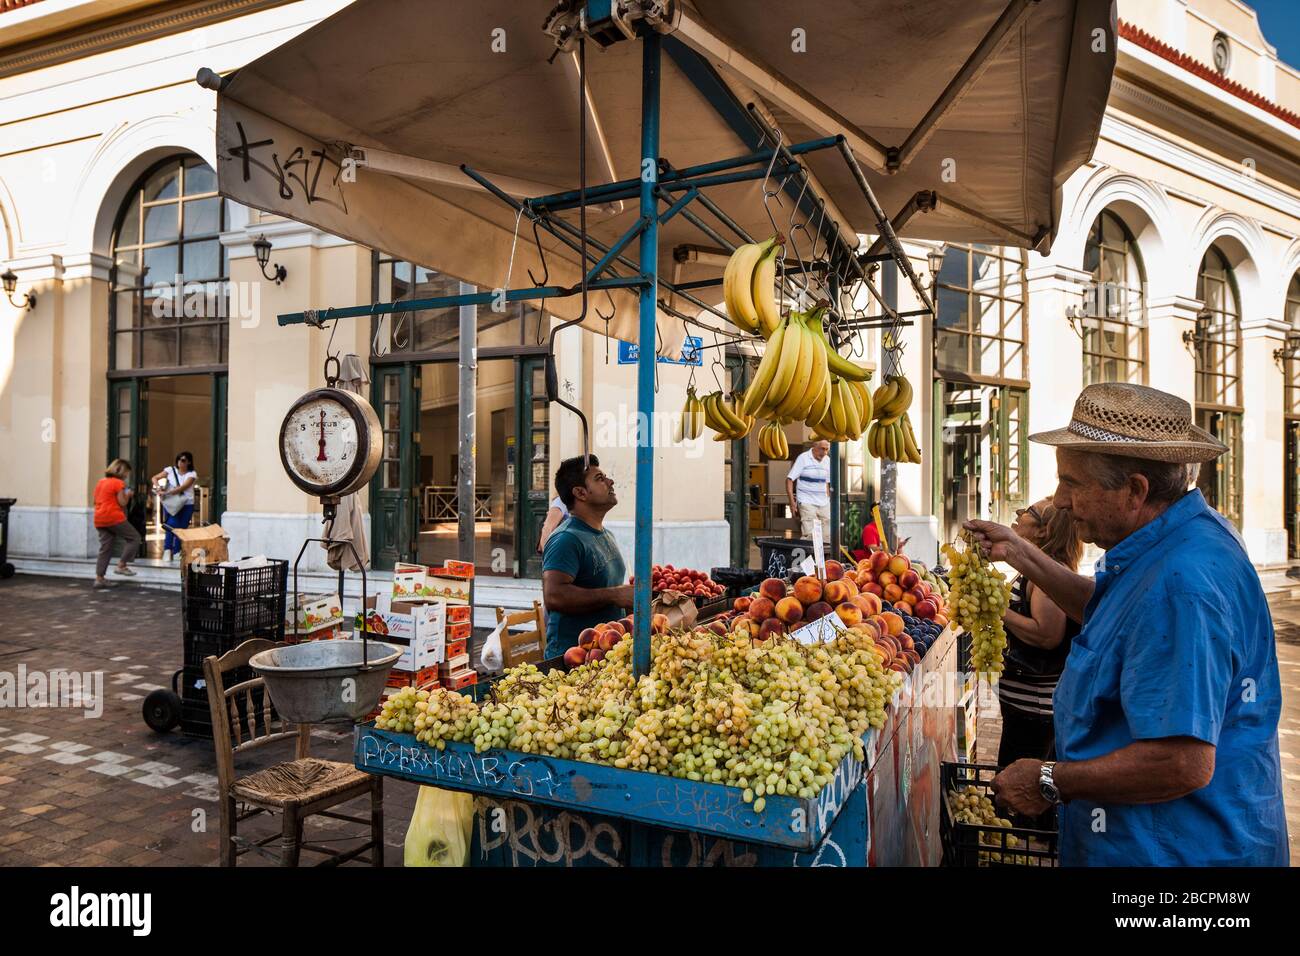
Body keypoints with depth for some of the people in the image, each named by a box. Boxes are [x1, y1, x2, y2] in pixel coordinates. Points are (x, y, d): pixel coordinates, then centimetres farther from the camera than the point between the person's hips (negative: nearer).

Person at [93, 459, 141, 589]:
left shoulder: (101, 482, 17)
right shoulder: (118, 482, -8)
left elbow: (96, 500, 23)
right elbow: (122, 503, -10)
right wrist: (128, 494, 8)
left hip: (100, 520, 8)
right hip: (114, 518, -8)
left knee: (105, 549, 9)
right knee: (134, 538, 6)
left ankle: (99, 578, 6)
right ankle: (121, 565, -2)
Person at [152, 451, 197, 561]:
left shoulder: (191, 474, -1)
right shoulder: (170, 470, 4)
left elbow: (182, 488, -16)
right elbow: (154, 478, 5)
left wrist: (166, 492, -25)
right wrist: (158, 487, -16)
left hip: (187, 504, 0)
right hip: (171, 503, 0)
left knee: (182, 528, 0)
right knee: (172, 525, -17)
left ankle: (177, 553, 10)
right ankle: (167, 550, -6)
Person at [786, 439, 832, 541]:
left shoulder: (828, 461, 9)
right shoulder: (803, 458, -6)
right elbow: (789, 479, -7)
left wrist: (828, 500, 14)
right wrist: (792, 502, -13)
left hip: (824, 504, 5)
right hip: (807, 502, -5)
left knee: (827, 536, 2)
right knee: (809, 535, -14)